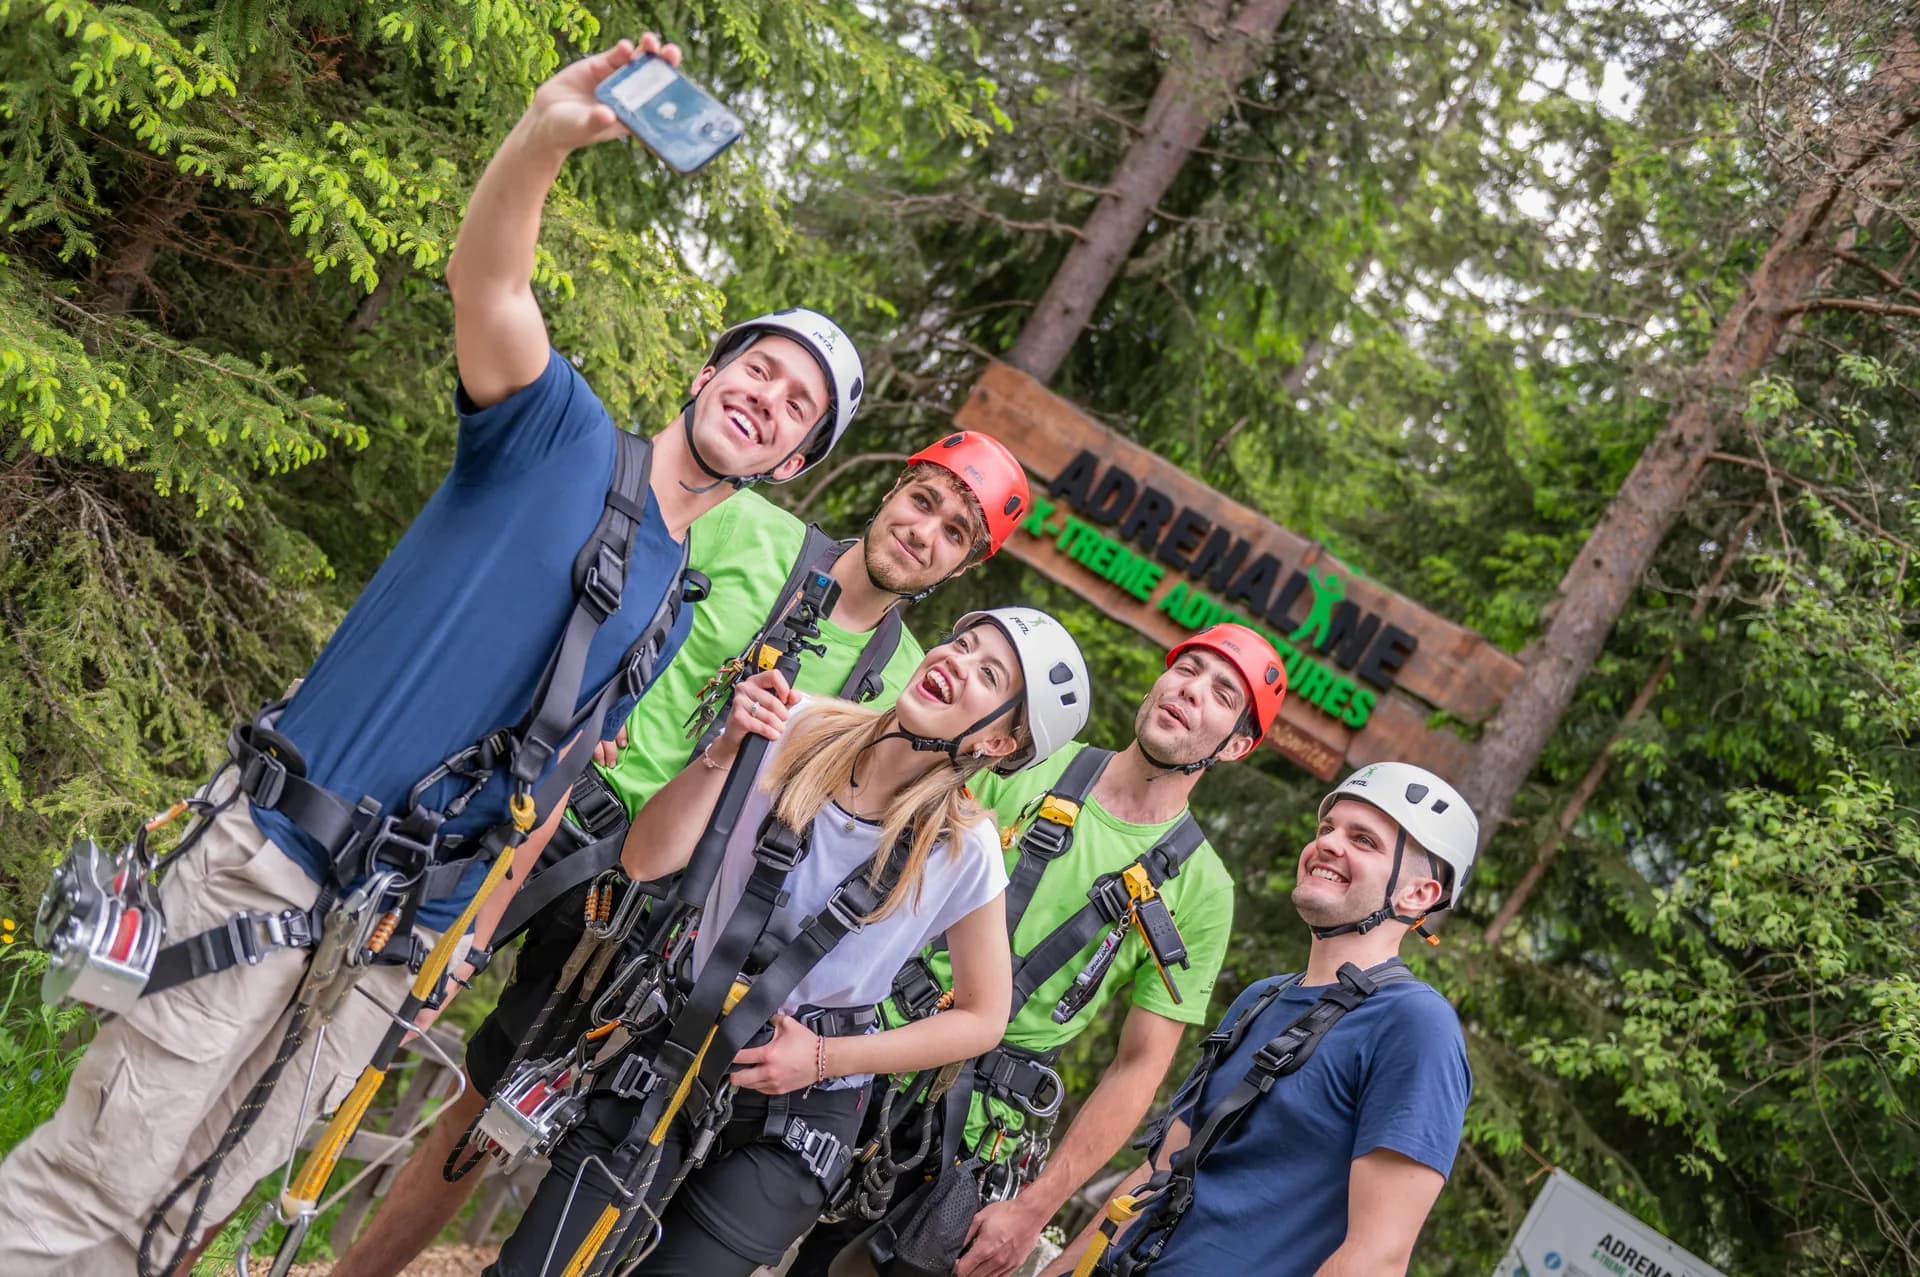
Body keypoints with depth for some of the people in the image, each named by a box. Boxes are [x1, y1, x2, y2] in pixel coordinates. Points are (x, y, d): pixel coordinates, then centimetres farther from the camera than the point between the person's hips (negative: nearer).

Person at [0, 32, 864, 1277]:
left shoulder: (671, 614, 18)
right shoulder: (566, 434, 1)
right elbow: (489, 287, -20)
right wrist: (547, 133, -38)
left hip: (407, 940, 5)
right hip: (274, 863, -5)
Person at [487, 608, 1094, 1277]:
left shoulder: (964, 850, -15)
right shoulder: (800, 733, -10)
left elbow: (982, 1019, -3)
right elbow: (645, 861, -10)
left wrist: (823, 1058, -11)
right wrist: (724, 751, -24)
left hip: (795, 1116, -2)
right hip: (673, 1046, 2)